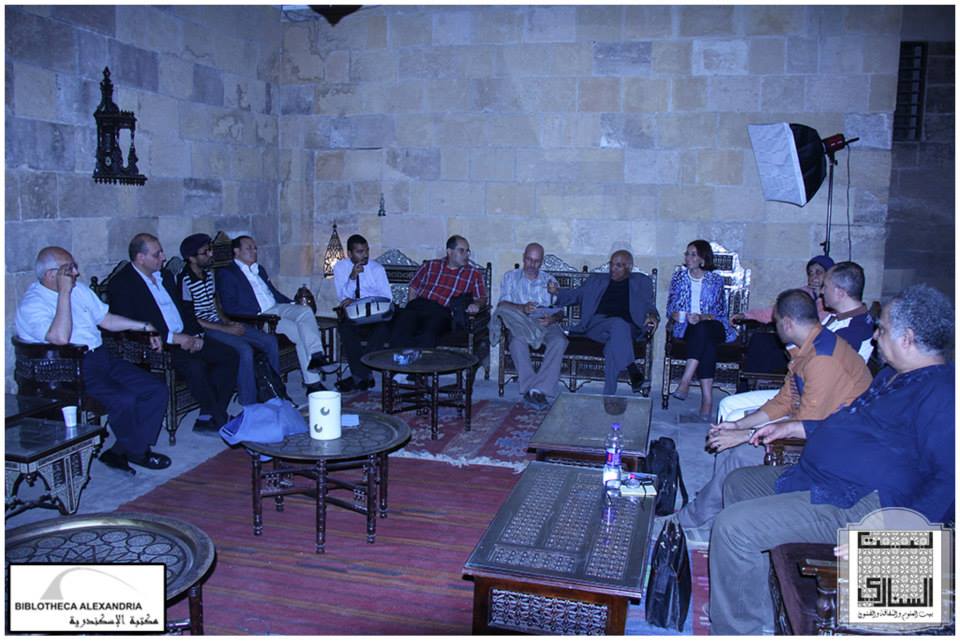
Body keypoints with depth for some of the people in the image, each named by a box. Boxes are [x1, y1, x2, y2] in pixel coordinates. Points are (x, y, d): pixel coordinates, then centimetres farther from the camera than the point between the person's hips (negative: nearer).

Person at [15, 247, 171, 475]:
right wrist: (64, 293, -22)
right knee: (124, 400, -29)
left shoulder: (79, 289, 15)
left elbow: (107, 319, 25)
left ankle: (121, 453, 1)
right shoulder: (31, 306, -10)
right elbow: (60, 338, -27)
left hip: (101, 356, 8)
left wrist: (145, 326, 17)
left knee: (157, 388, -8)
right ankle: (136, 452, 0)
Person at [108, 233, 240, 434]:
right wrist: (173, 338, -20)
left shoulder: (165, 275, 18)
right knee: (194, 365, -32)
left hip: (186, 338, 8)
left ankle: (207, 418, -9)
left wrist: (197, 335, 3)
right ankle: (221, 420, -15)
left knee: (229, 355, -9)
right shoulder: (121, 284, -6)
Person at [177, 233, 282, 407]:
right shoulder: (185, 280, -13)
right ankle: (249, 407, -22)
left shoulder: (209, 274, 12)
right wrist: (225, 329, -17)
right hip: (204, 329, -8)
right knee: (245, 349, -31)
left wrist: (229, 322, 2)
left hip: (220, 323, 8)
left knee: (270, 341, -3)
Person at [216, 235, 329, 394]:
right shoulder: (226, 273, 1)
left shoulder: (259, 269, 26)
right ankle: (312, 381, -27)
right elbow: (229, 307, -10)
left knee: (306, 310, -24)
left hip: (277, 307, 7)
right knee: (299, 332, -26)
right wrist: (258, 314, -19)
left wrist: (292, 303, 11)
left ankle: (316, 356, -34)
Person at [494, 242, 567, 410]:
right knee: (517, 340, -36)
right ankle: (531, 389, -34)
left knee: (560, 341, -32)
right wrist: (522, 308, -19)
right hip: (520, 324, -1)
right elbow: (502, 305, 1)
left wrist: (553, 318, -12)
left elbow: (560, 311, 13)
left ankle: (538, 389, -36)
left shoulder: (550, 280, 22)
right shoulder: (511, 277, 17)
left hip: (546, 323, 1)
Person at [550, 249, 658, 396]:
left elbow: (648, 304, 13)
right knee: (618, 324, -35)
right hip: (597, 323, 1)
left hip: (628, 327, 0)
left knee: (615, 338, -37)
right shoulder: (597, 280, 28)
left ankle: (609, 393, -44)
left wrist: (652, 315, -11)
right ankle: (632, 368, -46)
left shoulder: (641, 282, 24)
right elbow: (576, 294, 27)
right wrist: (557, 291, 7)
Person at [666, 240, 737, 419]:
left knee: (703, 330, -38)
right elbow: (671, 308, 6)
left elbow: (721, 312, 2)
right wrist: (687, 317, -15)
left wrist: (702, 317, -18)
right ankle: (707, 397, -43)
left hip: (713, 326, 0)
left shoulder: (715, 280, 8)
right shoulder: (679, 277, 12)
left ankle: (685, 382, -45)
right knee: (705, 341, -35)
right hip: (687, 327, 0)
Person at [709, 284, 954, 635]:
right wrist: (791, 427, 24)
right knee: (739, 483, 20)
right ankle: (755, 605, 25)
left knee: (732, 526, -22)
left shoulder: (941, 394, -19)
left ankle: (736, 629, -2)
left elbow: (948, 479, -26)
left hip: (856, 504, -12)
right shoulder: (893, 375, 15)